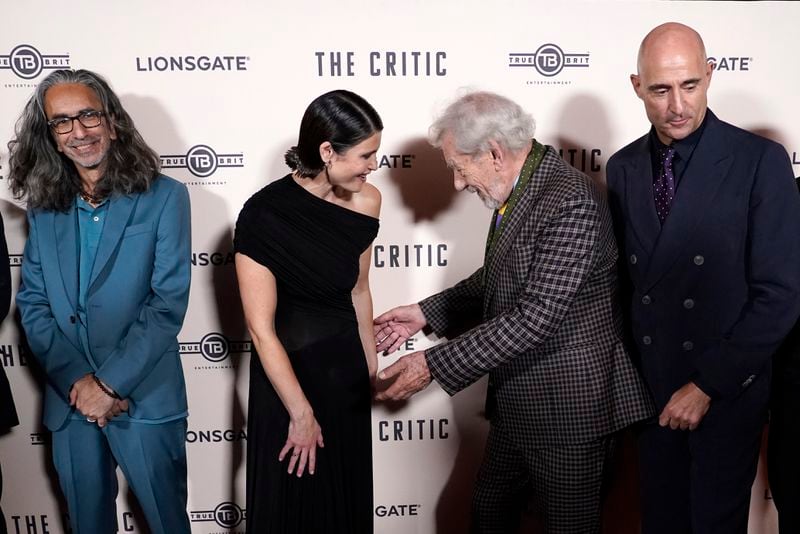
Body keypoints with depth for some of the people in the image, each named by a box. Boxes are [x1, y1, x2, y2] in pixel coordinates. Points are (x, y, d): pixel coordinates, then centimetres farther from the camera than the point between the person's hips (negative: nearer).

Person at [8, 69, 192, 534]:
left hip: (145, 400, -3)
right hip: (70, 402, 4)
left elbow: (168, 304, -11)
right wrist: (77, 380, -10)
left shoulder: (164, 198, -7)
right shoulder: (43, 208, 6)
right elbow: (32, 302, 3)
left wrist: (109, 383, -14)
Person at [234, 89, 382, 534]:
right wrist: (301, 413, -13)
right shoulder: (264, 215, -22)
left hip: (346, 368, 5)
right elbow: (261, 329, -19)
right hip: (288, 370, -5)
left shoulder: (364, 202, -6)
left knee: (348, 496, 19)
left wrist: (371, 365, 14)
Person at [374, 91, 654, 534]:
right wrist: (427, 313, 5)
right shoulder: (515, 192, 5)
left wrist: (434, 365, -25)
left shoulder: (570, 203, -25)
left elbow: (534, 318, -28)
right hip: (516, 402, 9)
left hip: (568, 405, -8)